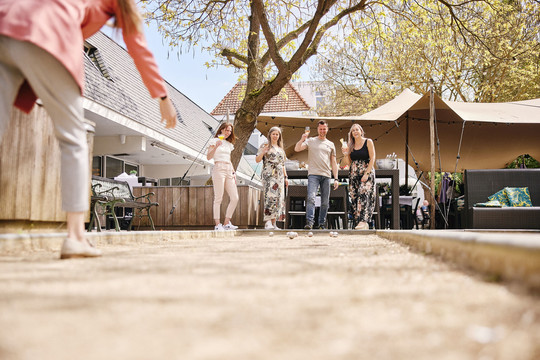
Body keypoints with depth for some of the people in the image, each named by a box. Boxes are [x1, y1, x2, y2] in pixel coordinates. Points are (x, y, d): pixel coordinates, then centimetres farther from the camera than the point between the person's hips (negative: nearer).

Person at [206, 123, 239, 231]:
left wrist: (233, 172, 16)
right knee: (218, 198, -9)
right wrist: (216, 146, -18)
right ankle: (217, 224, -5)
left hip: (229, 170, 7)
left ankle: (226, 223, 6)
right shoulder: (214, 141, 4)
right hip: (219, 169, -7)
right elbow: (208, 157, -5)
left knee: (235, 198, -2)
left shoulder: (229, 144, 22)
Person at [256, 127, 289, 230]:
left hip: (279, 176, 6)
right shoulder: (265, 146, 5)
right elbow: (257, 160, -2)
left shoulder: (281, 149, 22)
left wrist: (285, 177, 18)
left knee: (279, 198, 1)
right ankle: (268, 222, -23)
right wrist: (263, 152, -20)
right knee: (271, 196, -20)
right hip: (269, 175, -6)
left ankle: (274, 223, 4)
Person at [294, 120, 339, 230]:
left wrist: (336, 179, 10)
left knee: (325, 202, 3)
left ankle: (321, 224, 11)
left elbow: (333, 163, 17)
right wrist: (302, 139, -18)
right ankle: (309, 222, -23)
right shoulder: (310, 141, 10)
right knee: (311, 198, -20)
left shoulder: (331, 144, 18)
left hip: (326, 176, 3)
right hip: (313, 174, -3)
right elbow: (297, 149, -2)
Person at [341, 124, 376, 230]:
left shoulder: (368, 142, 1)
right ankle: (359, 222, 3)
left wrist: (366, 173, -14)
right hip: (353, 174, 5)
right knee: (354, 197, -1)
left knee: (364, 194, -21)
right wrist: (345, 154, -5)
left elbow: (372, 158, -5)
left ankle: (364, 221, -31)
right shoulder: (350, 145, 13)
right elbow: (348, 163, 14)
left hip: (367, 172, -5)